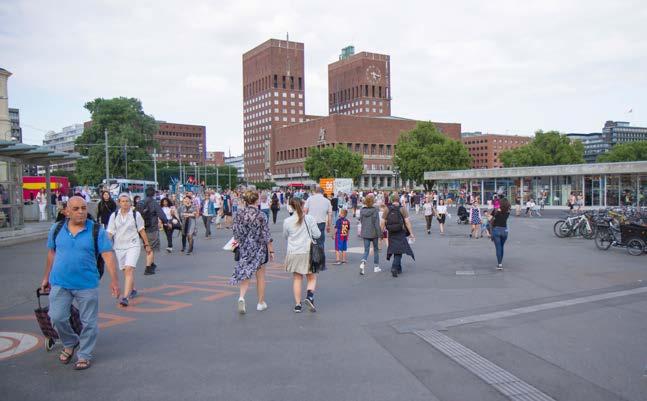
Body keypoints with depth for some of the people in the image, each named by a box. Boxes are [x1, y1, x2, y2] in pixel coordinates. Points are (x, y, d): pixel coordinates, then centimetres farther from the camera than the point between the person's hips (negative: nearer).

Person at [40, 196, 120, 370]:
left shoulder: (97, 231, -8)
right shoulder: (57, 229, 3)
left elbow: (108, 255, -12)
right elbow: (52, 253, 14)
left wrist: (114, 280, -20)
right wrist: (46, 277, 17)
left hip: (87, 285, -2)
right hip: (60, 283, 2)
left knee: (88, 322, 5)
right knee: (57, 317, 3)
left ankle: (84, 355, 22)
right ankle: (70, 343, 31)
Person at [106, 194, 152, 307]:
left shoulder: (136, 214, -1)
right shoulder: (114, 216, 3)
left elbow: (141, 231, 6)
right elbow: (110, 232, 2)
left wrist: (147, 245, 8)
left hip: (133, 245, -3)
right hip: (119, 247, 3)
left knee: (129, 270, -18)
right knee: (126, 271, 14)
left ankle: (125, 297, -22)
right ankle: (132, 290, 38)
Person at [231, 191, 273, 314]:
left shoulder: (239, 214, -3)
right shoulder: (261, 215, -13)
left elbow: (236, 232, 1)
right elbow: (266, 235, -11)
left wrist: (238, 244, 15)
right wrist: (271, 250, -3)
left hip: (244, 249, 3)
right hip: (259, 249, -2)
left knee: (245, 275, 10)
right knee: (260, 276, 12)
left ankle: (241, 297, -14)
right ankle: (261, 302, 21)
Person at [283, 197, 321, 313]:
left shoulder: (287, 221, -2)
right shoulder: (310, 218, -7)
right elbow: (317, 234, -6)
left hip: (293, 252, 2)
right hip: (308, 252, -1)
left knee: (297, 279, 12)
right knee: (312, 278, 11)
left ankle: (297, 305, 11)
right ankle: (309, 295, -15)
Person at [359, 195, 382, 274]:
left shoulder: (362, 210, -1)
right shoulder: (375, 210, -14)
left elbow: (361, 221, 7)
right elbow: (377, 223, -14)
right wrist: (380, 234, -8)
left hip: (365, 233, 3)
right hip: (374, 233, -3)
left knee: (366, 250, 7)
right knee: (376, 249, 14)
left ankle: (363, 263, -19)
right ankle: (376, 267, 21)